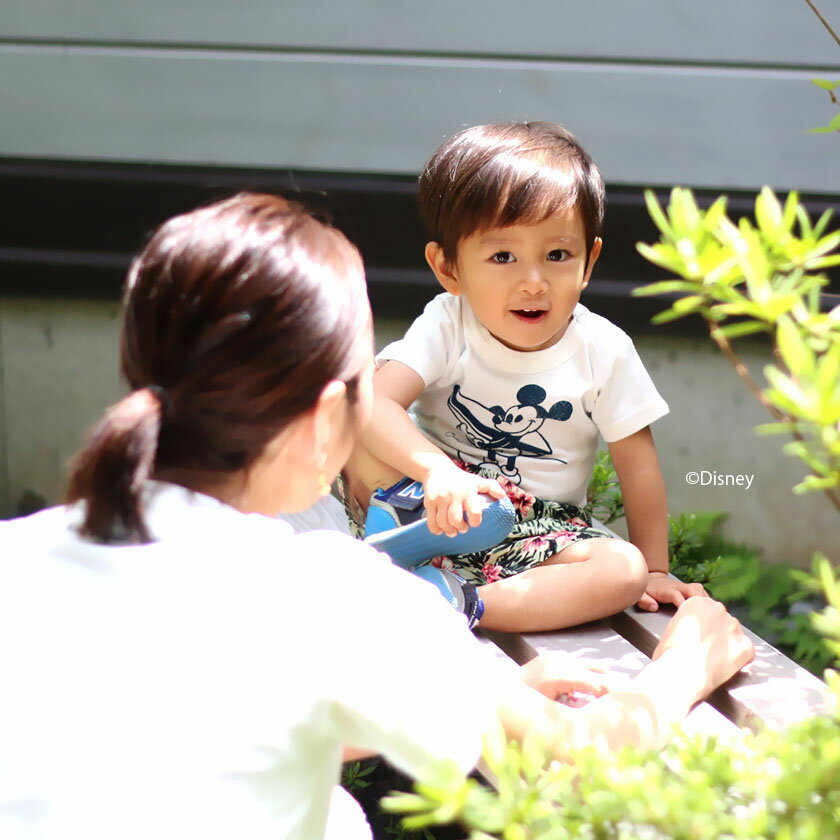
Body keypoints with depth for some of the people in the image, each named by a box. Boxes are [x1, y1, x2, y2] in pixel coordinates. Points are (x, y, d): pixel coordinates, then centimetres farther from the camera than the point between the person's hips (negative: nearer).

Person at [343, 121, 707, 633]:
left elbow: (638, 466, 0)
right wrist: (437, 470, -45)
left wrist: (655, 571, 1)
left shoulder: (603, 351, -8)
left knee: (623, 571, -29)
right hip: (428, 512, -1)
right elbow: (375, 403, -27)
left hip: (538, 534, 2)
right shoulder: (446, 326, -12)